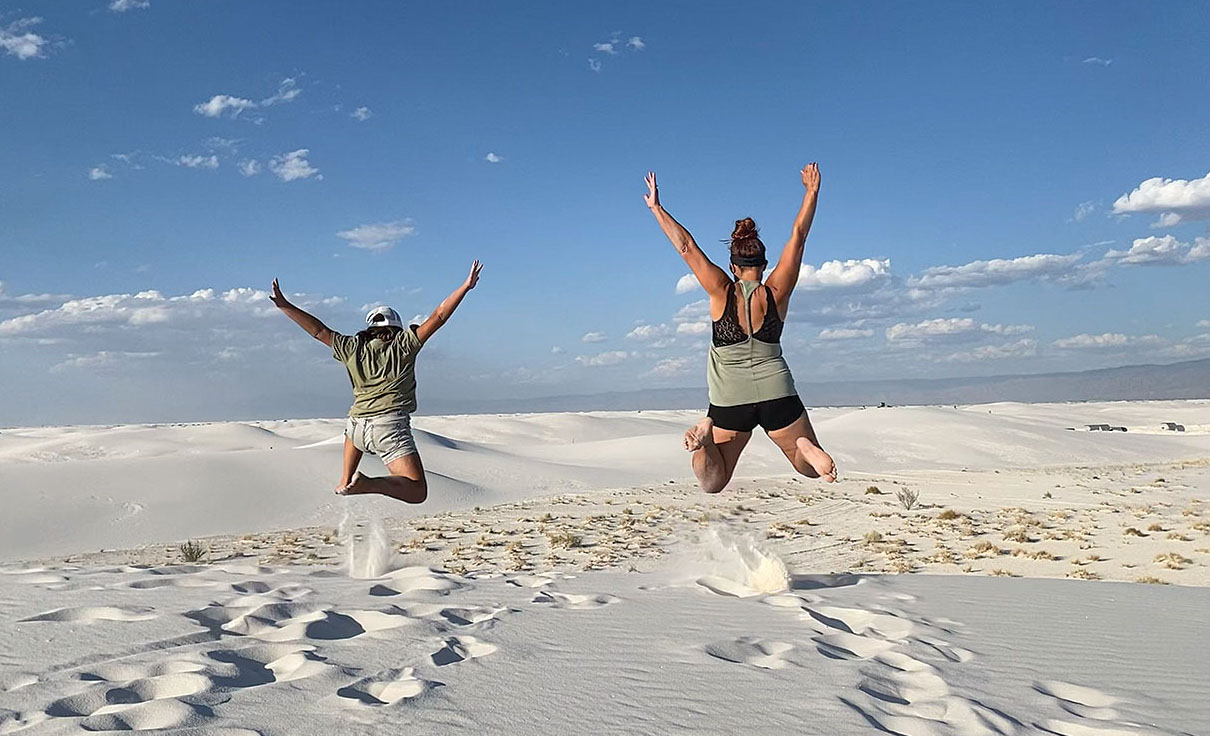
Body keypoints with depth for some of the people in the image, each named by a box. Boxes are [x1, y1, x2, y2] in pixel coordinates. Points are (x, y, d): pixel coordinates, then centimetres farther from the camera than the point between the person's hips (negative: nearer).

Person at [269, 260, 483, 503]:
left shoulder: (353, 348, 10)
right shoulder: (404, 344, 3)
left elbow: (319, 330, 17)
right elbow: (438, 317, 1)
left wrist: (284, 305, 26)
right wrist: (466, 286, 3)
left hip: (357, 426, 5)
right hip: (391, 427, -5)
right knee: (418, 492, -7)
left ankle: (345, 481, 47)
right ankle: (368, 485, -27)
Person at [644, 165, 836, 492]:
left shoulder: (722, 292, -6)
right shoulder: (776, 292, -3)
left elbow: (685, 246, -5)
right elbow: (798, 236, 2)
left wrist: (656, 207, 3)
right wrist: (812, 191, 13)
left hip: (730, 400, 0)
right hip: (777, 394, 1)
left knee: (712, 484, 10)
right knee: (812, 469, 18)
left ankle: (706, 436, -22)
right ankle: (806, 448, -18)